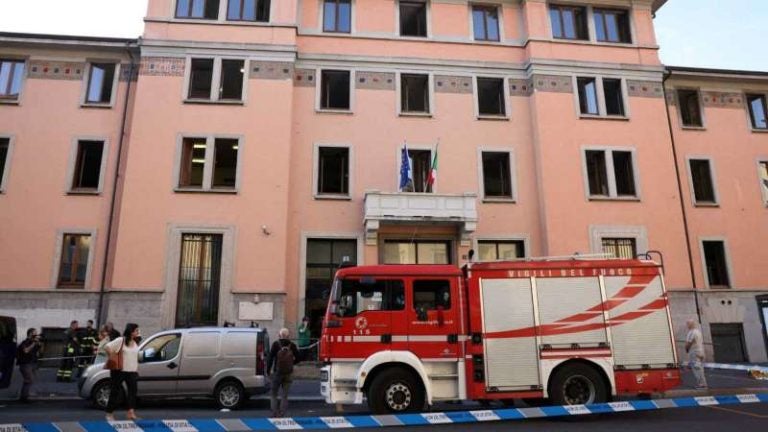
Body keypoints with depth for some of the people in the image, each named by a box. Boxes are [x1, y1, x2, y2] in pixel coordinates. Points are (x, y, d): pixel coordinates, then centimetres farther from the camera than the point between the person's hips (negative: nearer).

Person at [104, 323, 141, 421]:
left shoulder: (136, 343, 12)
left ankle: (131, 413, -6)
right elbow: (107, 347, -14)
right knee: (115, 391, 5)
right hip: (119, 371, -5)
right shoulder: (120, 340, -8)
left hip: (132, 371, 5)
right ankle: (110, 414, 17)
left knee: (133, 391, -5)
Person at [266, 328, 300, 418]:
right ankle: (281, 415, 7)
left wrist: (268, 371, -1)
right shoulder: (292, 345, -2)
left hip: (277, 373, -2)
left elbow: (270, 358, -10)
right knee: (285, 396, 10)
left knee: (273, 394, 12)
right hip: (288, 374, 2)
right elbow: (297, 358, 2)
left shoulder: (276, 344, -8)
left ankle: (275, 414, 2)